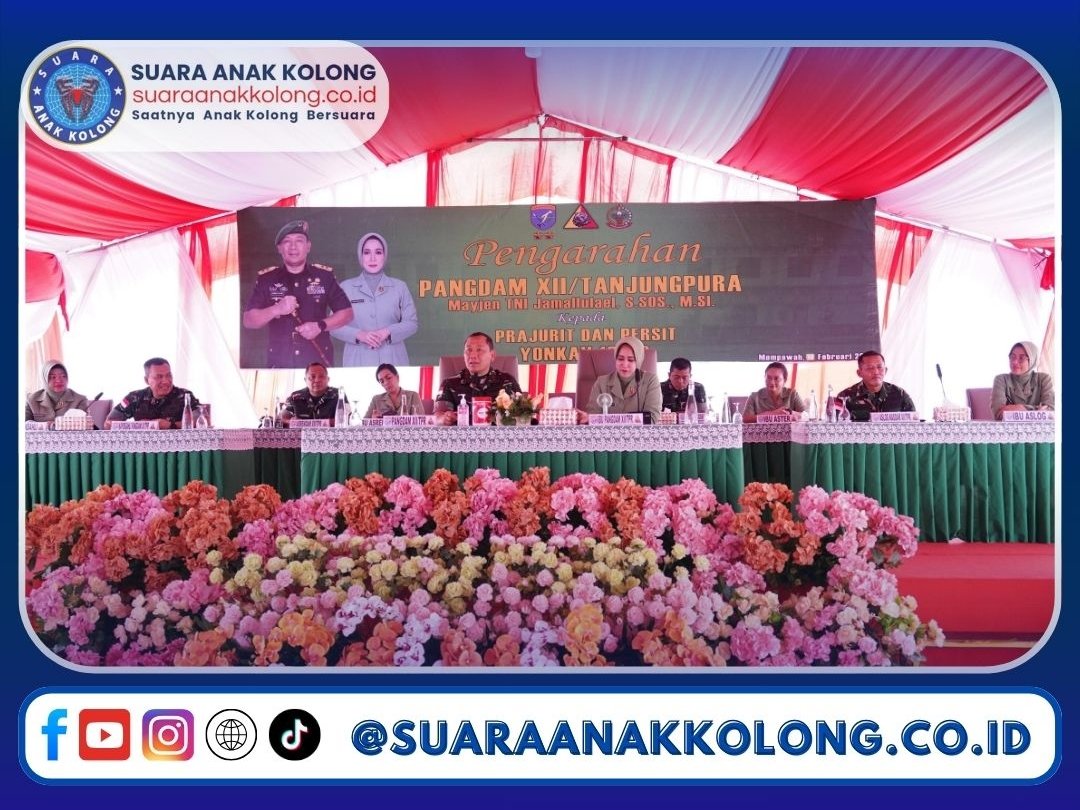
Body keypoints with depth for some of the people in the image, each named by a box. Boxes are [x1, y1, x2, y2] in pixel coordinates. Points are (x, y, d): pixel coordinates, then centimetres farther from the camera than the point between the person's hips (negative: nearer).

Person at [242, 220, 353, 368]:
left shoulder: (324, 275, 3)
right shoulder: (266, 278, 4)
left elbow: (347, 312, 5)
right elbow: (248, 321, 1)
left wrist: (320, 326, -12)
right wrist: (276, 309, -17)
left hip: (318, 362, 0)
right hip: (279, 363, 0)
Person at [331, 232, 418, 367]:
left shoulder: (399, 287, 8)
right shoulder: (346, 287, 7)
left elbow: (412, 323, 6)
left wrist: (387, 332, -12)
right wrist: (358, 335, -12)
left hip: (392, 362, 1)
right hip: (358, 363, 0)